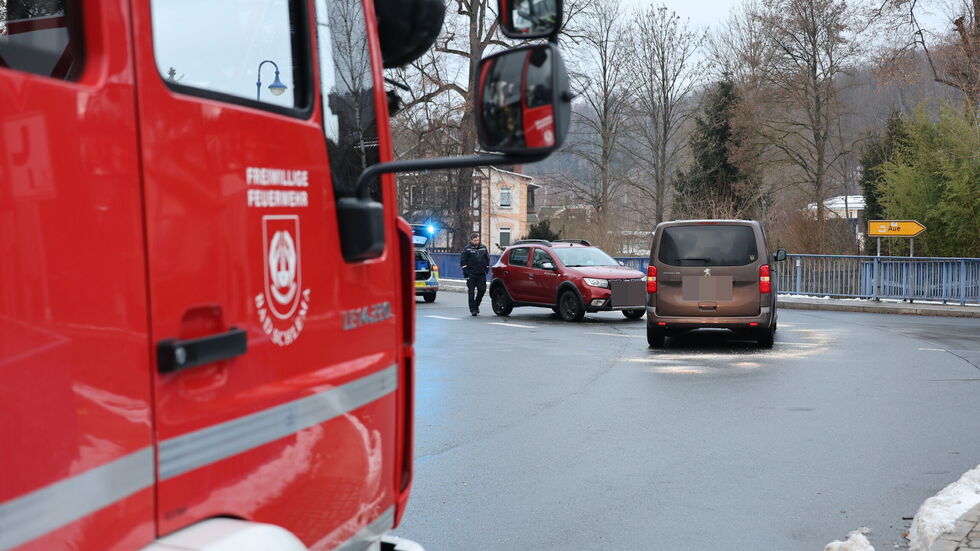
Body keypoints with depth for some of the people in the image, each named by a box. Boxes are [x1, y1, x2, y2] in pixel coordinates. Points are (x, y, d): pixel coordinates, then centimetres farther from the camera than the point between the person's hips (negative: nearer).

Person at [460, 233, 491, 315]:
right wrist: (466, 272, -8)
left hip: (481, 274, 4)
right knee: (471, 292, -3)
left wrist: (486, 269, 10)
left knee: (482, 290, 1)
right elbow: (462, 261, -3)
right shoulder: (467, 249, -3)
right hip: (471, 274, -3)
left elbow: (487, 259, 18)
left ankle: (476, 305, 23)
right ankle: (473, 309, 2)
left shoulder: (483, 248, 9)